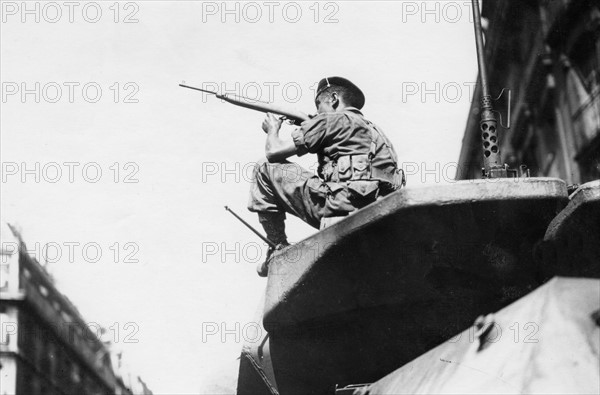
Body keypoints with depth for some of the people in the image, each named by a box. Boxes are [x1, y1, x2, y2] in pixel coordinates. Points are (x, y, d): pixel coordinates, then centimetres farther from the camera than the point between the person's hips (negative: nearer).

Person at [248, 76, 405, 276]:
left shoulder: (331, 119, 7)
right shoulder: (370, 129, 30)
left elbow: (274, 152, 5)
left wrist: (273, 129, 27)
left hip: (341, 207, -8)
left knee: (266, 168, 5)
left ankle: (279, 249, 7)